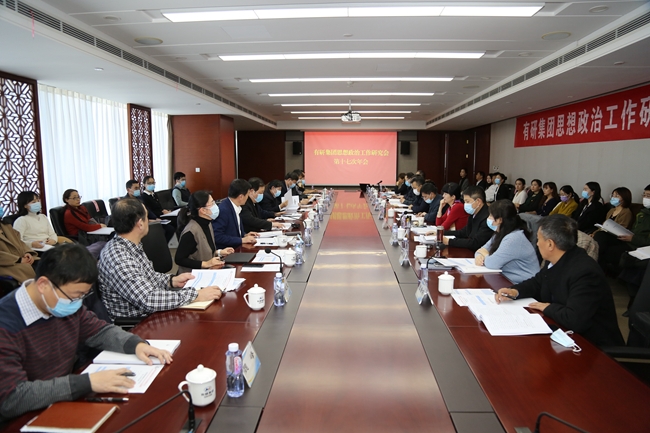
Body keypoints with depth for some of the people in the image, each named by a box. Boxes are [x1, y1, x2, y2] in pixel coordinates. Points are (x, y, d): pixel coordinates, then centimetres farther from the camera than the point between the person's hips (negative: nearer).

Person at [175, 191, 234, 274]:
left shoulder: (207, 224, 5)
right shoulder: (191, 231, -22)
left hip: (208, 271, 8)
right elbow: (179, 259, -18)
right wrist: (206, 264, -21)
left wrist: (218, 252, 4)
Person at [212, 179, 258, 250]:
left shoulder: (237, 207, 5)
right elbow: (217, 236, -21)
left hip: (237, 248, 8)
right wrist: (242, 240, -20)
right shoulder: (223, 210, -19)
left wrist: (245, 235, 2)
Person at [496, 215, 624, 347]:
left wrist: (548, 308, -17)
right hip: (569, 334, 8)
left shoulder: (584, 272, -29)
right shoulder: (557, 261, -1)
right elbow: (537, 283, 15)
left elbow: (575, 320, -35)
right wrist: (515, 291, -4)